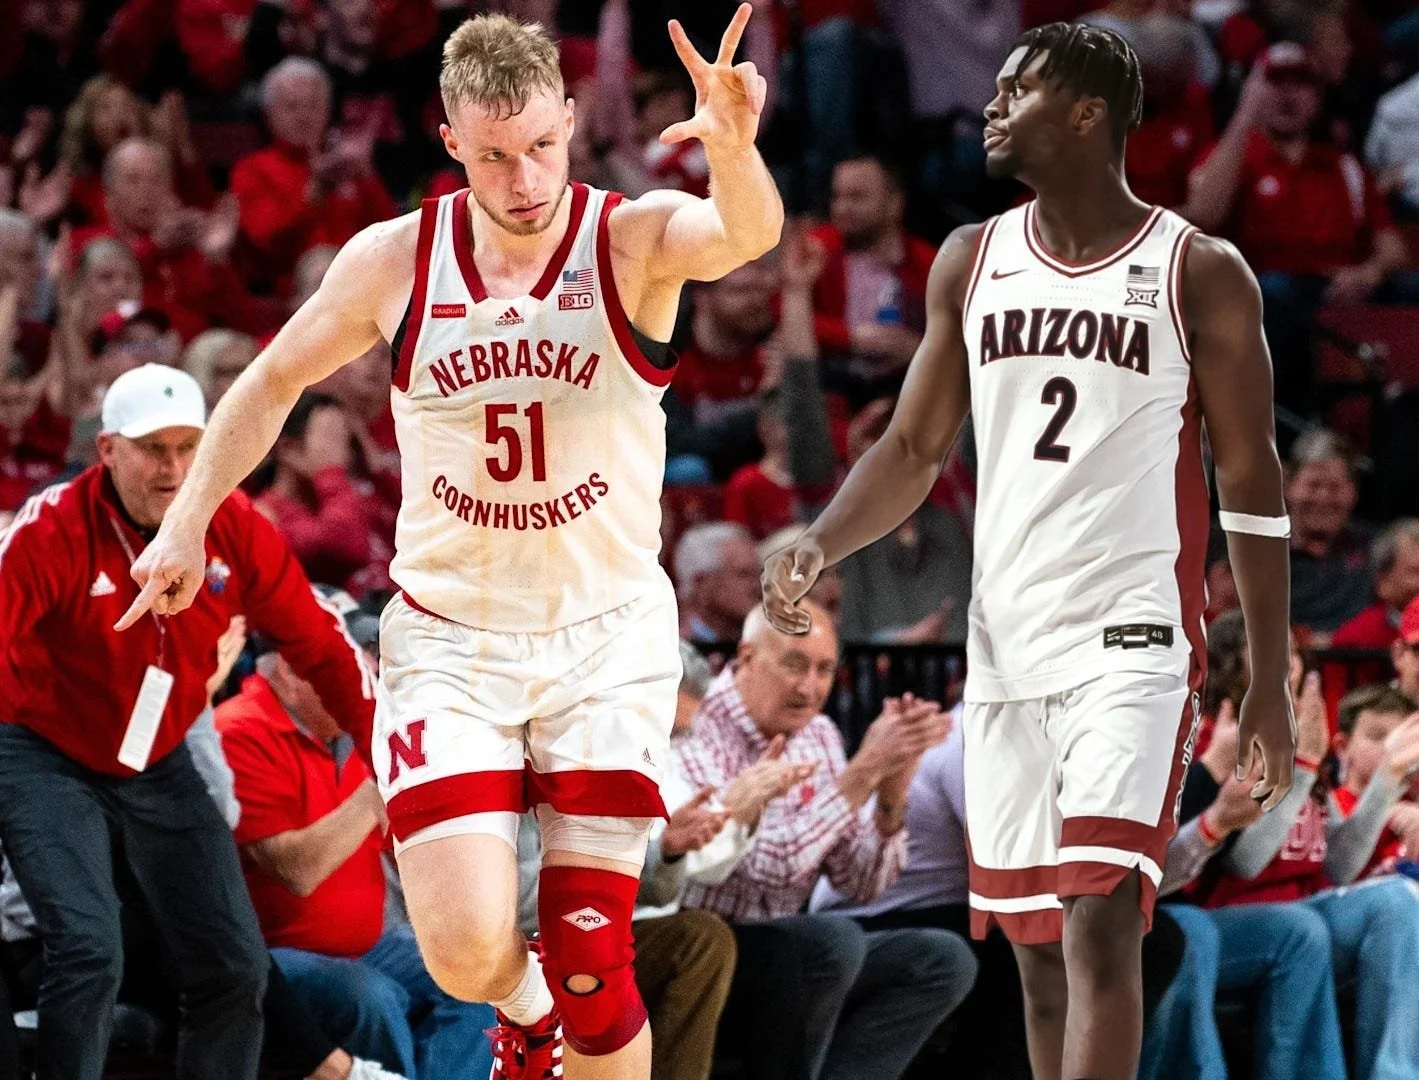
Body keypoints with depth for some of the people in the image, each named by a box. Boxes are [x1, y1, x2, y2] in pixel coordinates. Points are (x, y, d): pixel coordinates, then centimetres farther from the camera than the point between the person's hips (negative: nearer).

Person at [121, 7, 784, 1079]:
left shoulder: (636, 241, -10)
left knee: (591, 961, -4)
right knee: (467, 949, -13)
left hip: (607, 637, -1)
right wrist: (189, 522, 10)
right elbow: (274, 382, 14)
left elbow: (746, 234, -34)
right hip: (449, 638, 1)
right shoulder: (395, 262, -4)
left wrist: (733, 146, -55)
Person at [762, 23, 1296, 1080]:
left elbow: (1252, 479, -1)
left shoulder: (1200, 275, -4)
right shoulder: (972, 264, 9)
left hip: (1133, 644, -5)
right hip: (1005, 649, 5)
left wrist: (1271, 681, -2)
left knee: (1102, 918, -18)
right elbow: (916, 448, 12)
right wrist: (818, 544, -7)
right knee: (1037, 942, 9)